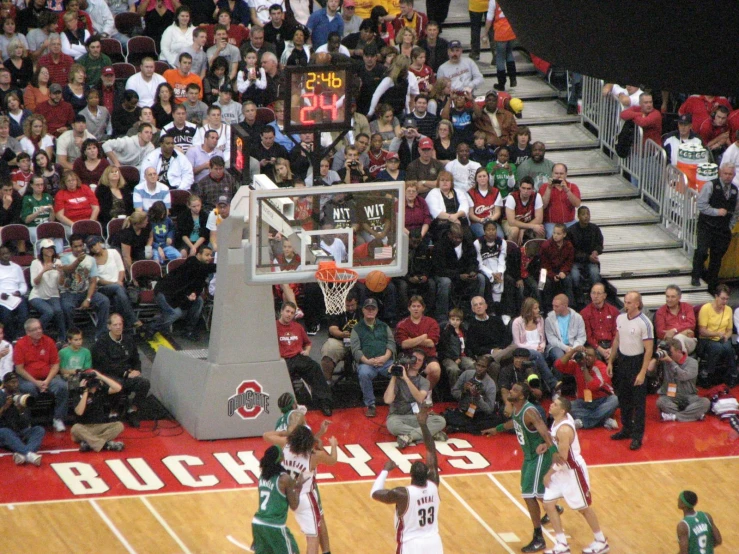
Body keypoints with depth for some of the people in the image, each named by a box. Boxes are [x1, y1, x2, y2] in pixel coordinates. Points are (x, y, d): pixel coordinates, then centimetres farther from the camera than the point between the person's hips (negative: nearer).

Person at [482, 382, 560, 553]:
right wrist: (497, 429, 38)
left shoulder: (529, 412, -28)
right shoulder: (516, 409, 0)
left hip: (540, 456, -10)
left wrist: (553, 451, -56)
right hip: (529, 455, 10)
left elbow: (544, 431, -42)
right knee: (528, 491, 25)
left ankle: (538, 539, -7)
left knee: (529, 495, -13)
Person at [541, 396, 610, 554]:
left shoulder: (564, 430, -30)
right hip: (561, 470, 9)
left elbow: (562, 457, -28)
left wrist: (549, 474, -17)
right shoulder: (560, 419, -2)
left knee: (583, 507, 7)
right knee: (548, 504, 6)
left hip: (572, 471, -9)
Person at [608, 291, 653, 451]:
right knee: (623, 398, 17)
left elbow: (649, 349, -17)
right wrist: (611, 362, 14)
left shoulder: (644, 323, -18)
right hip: (622, 360, 7)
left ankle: (637, 436, 6)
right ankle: (627, 429, 32)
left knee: (638, 402, 0)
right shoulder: (620, 319, 2)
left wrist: (642, 373, -19)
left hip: (637, 362, -7)